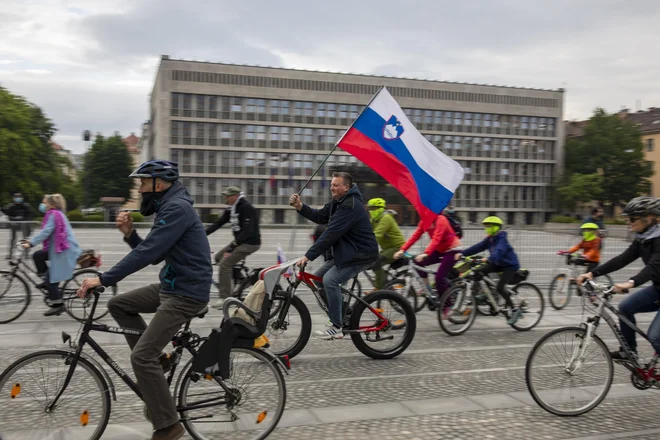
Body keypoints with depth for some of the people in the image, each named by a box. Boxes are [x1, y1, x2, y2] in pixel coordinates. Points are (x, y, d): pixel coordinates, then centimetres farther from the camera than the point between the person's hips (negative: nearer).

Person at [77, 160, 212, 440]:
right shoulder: (168, 208, 15)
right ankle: (156, 359, 18)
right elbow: (152, 255, 16)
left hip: (187, 293, -10)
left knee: (141, 356, -12)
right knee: (118, 305, 14)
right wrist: (129, 234, 1)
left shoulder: (177, 208, -18)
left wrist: (103, 279, -23)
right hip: (172, 286, 10)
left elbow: (147, 252, -26)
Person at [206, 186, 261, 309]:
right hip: (239, 241, 10)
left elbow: (247, 231, -25)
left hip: (250, 243, -10)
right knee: (218, 257, 15)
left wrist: (231, 247, -27)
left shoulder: (246, 208, -19)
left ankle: (224, 298, -10)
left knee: (225, 264, -15)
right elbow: (218, 223, 9)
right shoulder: (231, 209, 9)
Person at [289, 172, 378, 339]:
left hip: (362, 254, -10)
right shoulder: (337, 202, 11)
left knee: (330, 280, -22)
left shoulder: (350, 205, -22)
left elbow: (331, 233, -28)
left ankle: (336, 327, -11)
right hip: (346, 252, 10)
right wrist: (300, 207, -8)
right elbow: (319, 216, 8)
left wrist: (309, 255, -29)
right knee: (318, 277, 7)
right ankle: (338, 319, 15)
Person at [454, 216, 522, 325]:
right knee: (480, 271, -12)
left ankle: (514, 309, -7)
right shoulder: (489, 239, 2)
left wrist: (488, 259, -59)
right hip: (499, 264, 8)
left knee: (500, 287, -22)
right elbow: (478, 247, -8)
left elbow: (498, 251, -41)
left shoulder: (501, 239, -22)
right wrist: (462, 253, -20)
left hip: (510, 265, -8)